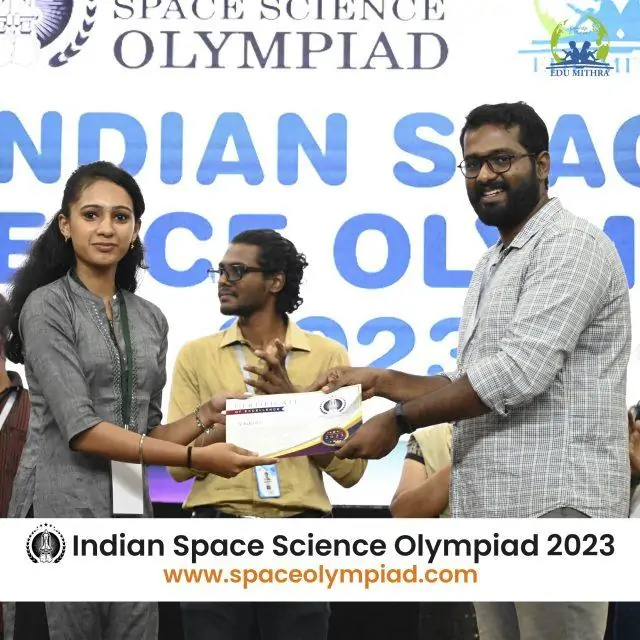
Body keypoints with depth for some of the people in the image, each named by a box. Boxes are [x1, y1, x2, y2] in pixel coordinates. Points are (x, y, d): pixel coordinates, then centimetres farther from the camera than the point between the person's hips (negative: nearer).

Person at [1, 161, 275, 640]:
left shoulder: (150, 319, 13)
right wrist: (195, 457, -18)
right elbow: (81, 430, -15)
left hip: (132, 516, 6)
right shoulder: (47, 307, -6)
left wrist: (205, 416, -1)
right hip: (62, 512, -6)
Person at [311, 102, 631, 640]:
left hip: (554, 504, -9)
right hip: (492, 512, 9)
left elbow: (519, 372, -19)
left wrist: (398, 421, -13)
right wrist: (380, 381, 13)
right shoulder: (494, 265, 23)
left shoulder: (570, 245, -8)